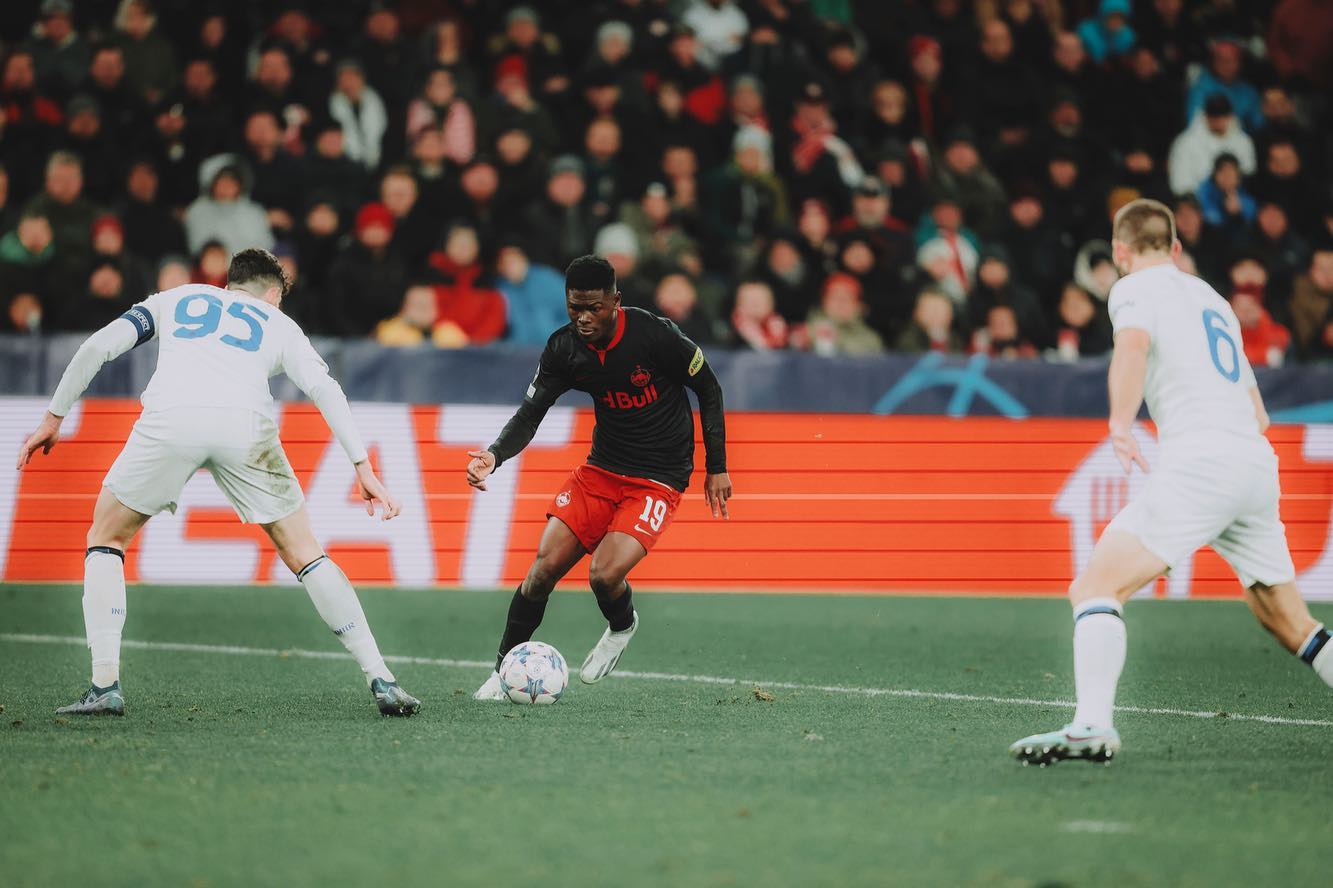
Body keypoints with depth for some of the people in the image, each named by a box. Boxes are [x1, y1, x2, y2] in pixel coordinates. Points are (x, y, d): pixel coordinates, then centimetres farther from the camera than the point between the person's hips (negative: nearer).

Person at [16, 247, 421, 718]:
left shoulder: (174, 299, 32)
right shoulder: (278, 323, 30)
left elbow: (98, 346, 19)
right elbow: (323, 386, 13)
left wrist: (54, 417, 26)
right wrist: (362, 466, 8)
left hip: (169, 418, 0)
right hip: (246, 424, 0)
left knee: (106, 538, 21)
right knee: (304, 554, 14)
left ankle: (105, 685, 8)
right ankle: (382, 681, 9)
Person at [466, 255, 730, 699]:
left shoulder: (655, 335, -19)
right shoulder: (565, 349, -7)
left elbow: (708, 388, -5)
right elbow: (530, 413, -5)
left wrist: (717, 467, -3)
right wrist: (495, 455, -26)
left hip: (658, 479, -4)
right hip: (601, 470, 4)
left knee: (605, 575, -22)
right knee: (545, 566, -9)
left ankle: (622, 627, 14)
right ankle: (503, 671, 6)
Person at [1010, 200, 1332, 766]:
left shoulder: (1136, 289, 7)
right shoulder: (1213, 299, 28)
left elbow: (1133, 342, -19)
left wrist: (1121, 424, -28)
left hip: (1199, 462, -7)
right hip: (1258, 465, 7)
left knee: (1097, 588, -12)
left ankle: (1092, 727, -30)